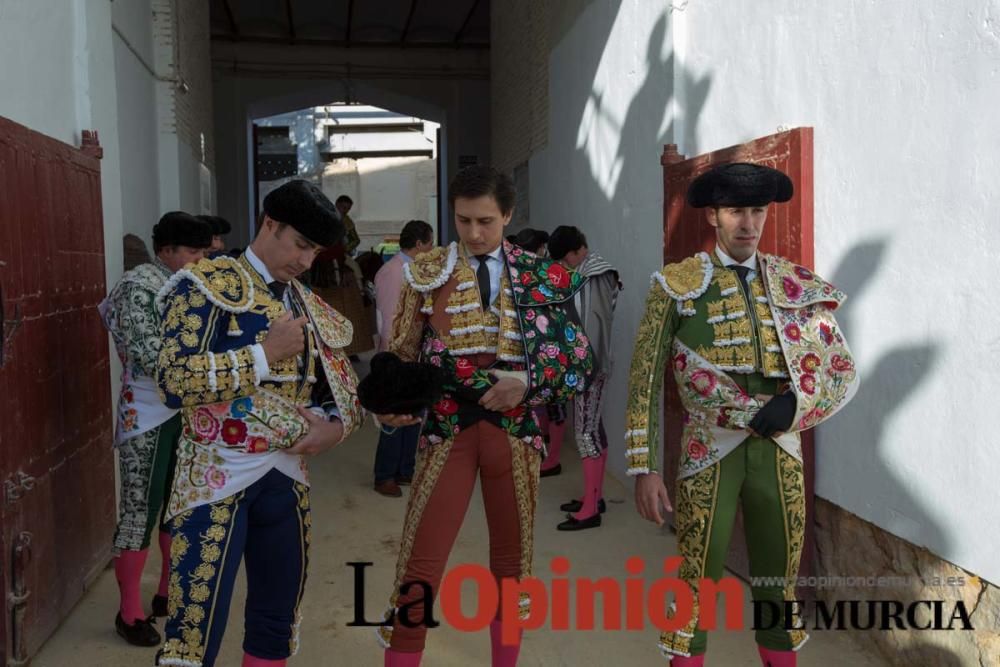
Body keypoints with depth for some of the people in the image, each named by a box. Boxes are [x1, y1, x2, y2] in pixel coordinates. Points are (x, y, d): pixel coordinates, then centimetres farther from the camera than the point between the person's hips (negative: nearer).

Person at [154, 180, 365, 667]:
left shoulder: (312, 310, 12)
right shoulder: (205, 285, -6)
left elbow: (345, 389, 16)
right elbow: (175, 381, -18)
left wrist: (336, 426, -5)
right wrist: (265, 353, -17)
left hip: (286, 477, 6)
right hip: (216, 477, -6)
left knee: (276, 621, 17)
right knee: (196, 626, -4)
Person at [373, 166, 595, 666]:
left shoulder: (541, 276, 3)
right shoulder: (427, 271, 2)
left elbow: (579, 359, 2)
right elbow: (401, 355, 4)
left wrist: (528, 382, -15)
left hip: (515, 429, 2)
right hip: (446, 427, -1)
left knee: (512, 562, 15)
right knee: (419, 567, -3)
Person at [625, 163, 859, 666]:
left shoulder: (800, 287, 6)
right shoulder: (676, 286, -4)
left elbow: (844, 371, 9)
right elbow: (646, 381, -7)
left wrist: (797, 403, -11)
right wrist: (645, 469, -12)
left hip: (779, 450, 3)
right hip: (709, 452, -3)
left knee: (779, 579, 14)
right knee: (696, 576, 4)